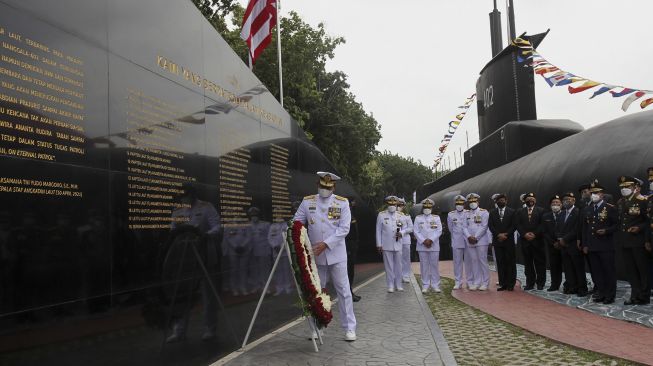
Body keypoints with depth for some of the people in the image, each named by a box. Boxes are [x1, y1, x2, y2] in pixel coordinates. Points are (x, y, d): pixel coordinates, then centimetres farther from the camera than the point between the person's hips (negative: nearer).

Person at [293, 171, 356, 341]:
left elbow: (344, 228, -9)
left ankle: (349, 328, 11)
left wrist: (326, 243, -18)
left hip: (336, 255, -2)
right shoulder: (307, 202, 4)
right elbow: (297, 222, 5)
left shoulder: (342, 203, -2)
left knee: (343, 291, 1)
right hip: (315, 256, 2)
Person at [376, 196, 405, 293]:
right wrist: (379, 244, -3)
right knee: (389, 266, 2)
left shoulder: (400, 216, 8)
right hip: (386, 245, -2)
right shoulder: (381, 215, 0)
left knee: (398, 265, 8)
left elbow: (404, 229, 14)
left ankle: (398, 284, 19)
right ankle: (390, 285, 10)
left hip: (398, 245, 3)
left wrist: (401, 233, -10)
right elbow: (378, 230, 1)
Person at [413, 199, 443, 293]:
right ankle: (425, 285, 8)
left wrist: (431, 240, -12)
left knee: (434, 265, 2)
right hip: (422, 246, 0)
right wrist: (424, 241, -11)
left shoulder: (436, 218, 7)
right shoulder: (418, 218, 6)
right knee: (424, 266, 2)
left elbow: (439, 231, -1)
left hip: (434, 246, 0)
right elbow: (416, 232, 1)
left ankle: (435, 285, 9)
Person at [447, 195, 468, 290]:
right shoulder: (450, 215, 4)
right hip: (456, 242, 1)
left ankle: (470, 282, 11)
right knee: (457, 262, 3)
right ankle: (458, 282, 9)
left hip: (468, 241, -1)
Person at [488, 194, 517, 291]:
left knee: (510, 263, 0)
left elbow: (513, 225, -2)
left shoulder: (512, 212, 5)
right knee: (500, 263, 2)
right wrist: (499, 234, -10)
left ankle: (510, 284, 5)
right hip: (497, 241, 2)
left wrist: (505, 234, -12)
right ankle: (502, 284, 5)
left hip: (509, 241, -2)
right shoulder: (492, 213, 11)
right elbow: (490, 226, 3)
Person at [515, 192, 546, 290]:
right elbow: (517, 224, 3)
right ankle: (530, 283, 9)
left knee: (540, 262, 1)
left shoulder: (541, 210, 6)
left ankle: (540, 283, 9)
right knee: (528, 263, 4)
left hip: (538, 240, -2)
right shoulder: (520, 211, 12)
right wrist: (525, 234, -10)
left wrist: (535, 234, -13)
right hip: (525, 240, 2)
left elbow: (542, 224, -3)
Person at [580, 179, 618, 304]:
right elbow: (584, 228, 13)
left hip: (606, 246, -5)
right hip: (592, 247, 5)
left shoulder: (610, 208, -2)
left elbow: (616, 224, -2)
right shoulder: (586, 210, 12)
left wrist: (606, 231, -19)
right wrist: (584, 245, 9)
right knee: (596, 271, 9)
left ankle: (610, 295, 9)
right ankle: (600, 293, 17)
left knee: (609, 271, 1)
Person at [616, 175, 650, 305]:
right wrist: (619, 236, 8)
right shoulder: (620, 202, 12)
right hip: (625, 241, 6)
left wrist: (640, 228, -22)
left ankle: (644, 296, 13)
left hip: (638, 240, -6)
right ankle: (635, 296, 18)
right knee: (630, 270, 10)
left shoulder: (642, 200, -8)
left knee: (643, 269, 4)